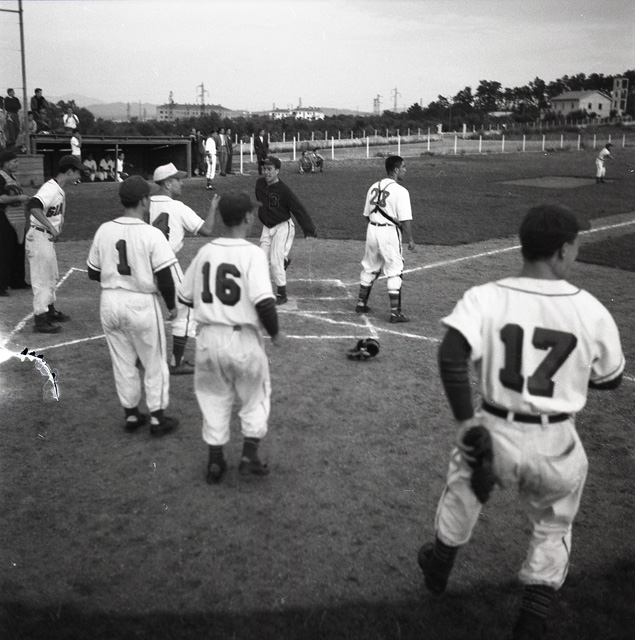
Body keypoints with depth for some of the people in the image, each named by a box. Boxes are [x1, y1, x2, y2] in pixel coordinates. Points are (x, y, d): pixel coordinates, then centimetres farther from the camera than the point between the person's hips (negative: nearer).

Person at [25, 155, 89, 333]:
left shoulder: (60, 190, 9)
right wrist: (51, 227, -43)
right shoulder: (50, 189, -22)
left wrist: (56, 228, 11)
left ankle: (50, 311, 36)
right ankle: (40, 320, 3)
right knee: (42, 279, -4)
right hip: (39, 237, -10)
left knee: (51, 276, 21)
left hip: (49, 237, 10)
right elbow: (33, 205, -38)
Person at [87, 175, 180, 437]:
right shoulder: (152, 234, -15)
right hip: (142, 303, -4)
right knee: (154, 363, 10)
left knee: (122, 363, 17)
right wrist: (171, 306, 1)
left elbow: (93, 273, 6)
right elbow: (165, 278, -14)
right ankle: (157, 418, 18)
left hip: (109, 302, 5)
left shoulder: (104, 230, -1)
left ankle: (131, 415, 28)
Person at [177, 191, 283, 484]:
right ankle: (249, 456, 18)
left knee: (214, 397, 18)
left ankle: (215, 460, 25)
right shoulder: (252, 253, -14)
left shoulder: (205, 251, 2)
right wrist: (274, 331, -5)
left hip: (208, 337, 4)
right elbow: (264, 302, -22)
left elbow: (185, 297, 10)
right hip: (242, 338, -4)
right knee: (255, 396, 17)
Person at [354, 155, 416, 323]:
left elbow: (367, 214, 13)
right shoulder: (400, 191, -14)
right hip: (389, 233, -7)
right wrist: (410, 240, -9)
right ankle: (395, 311, 0)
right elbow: (405, 219, -16)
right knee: (394, 272, 0)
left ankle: (361, 303, 29)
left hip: (372, 230, 7)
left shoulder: (374, 187, 8)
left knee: (369, 268, 19)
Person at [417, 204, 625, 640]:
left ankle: (440, 567, 52)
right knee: (553, 528, 27)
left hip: (496, 436, 0)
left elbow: (451, 355, -25)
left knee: (464, 482, 32)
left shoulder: (486, 298, -12)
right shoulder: (590, 310, -8)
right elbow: (610, 379, 4)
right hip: (558, 447, 0)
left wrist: (465, 422, -16)